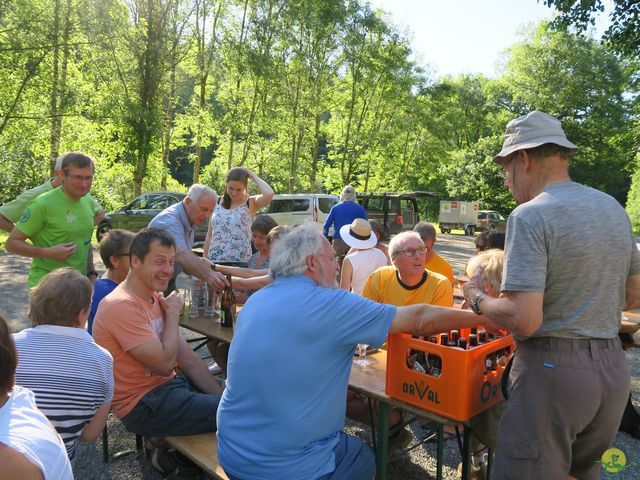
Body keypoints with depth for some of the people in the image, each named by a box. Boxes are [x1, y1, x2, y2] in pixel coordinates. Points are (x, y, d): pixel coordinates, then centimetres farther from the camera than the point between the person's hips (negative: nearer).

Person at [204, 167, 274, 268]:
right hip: (214, 260, 3)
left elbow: (269, 194, -24)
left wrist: (252, 175, -9)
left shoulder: (251, 203, -2)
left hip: (240, 262, -3)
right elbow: (210, 234, 12)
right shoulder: (218, 203, 7)